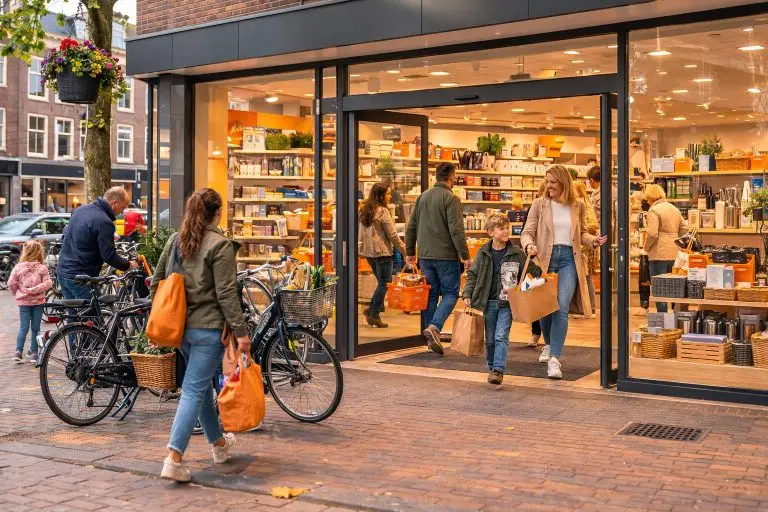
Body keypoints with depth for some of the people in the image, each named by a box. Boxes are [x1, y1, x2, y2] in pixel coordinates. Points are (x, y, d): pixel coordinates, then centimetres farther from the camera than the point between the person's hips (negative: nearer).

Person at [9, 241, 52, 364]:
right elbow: (48, 283, -15)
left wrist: (17, 294, 12)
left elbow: (11, 283, -2)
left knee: (23, 328, 7)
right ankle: (33, 353, 12)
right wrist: (36, 289, -9)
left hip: (23, 301, 1)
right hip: (38, 301, -1)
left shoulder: (18, 267, -4)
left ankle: (18, 352, 0)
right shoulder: (42, 268, -9)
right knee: (35, 328, 7)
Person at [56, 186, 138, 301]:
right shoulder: (104, 222, -18)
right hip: (81, 277, -9)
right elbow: (109, 256, -18)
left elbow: (67, 234, 24)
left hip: (62, 271, 9)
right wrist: (128, 265, -3)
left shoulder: (80, 210, 10)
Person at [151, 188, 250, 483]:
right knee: (194, 390, -6)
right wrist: (240, 331, -13)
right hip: (208, 327, -7)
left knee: (201, 384, 20)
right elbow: (226, 293, -16)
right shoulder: (220, 245, -11)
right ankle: (174, 459, -12)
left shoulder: (175, 241, 9)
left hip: (180, 326, 7)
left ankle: (218, 443, 37)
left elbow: (156, 281, 14)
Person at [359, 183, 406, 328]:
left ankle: (371, 309, 13)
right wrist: (404, 249, -3)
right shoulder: (383, 211, -14)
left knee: (382, 282, 17)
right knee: (384, 284, 0)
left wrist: (362, 250, 24)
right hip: (382, 252, -8)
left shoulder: (364, 211, 11)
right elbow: (392, 235, -12)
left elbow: (362, 233, 17)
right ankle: (374, 315, 0)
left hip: (368, 252, 8)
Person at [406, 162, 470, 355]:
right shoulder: (450, 198, -10)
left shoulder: (422, 197, 11)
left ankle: (431, 338, 12)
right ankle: (434, 327, -15)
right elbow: (456, 230, -17)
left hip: (425, 256, 6)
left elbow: (411, 227, 14)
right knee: (451, 294, 4)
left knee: (431, 294, 11)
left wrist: (410, 252, 21)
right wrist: (465, 256, -13)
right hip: (446, 256, -6)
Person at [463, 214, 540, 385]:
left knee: (501, 336, -13)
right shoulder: (483, 253, 1)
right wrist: (467, 295, -3)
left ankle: (498, 370, -15)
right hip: (488, 302, 2)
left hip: (507, 303, -2)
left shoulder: (517, 253, -1)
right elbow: (472, 275, 5)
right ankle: (491, 368, 24)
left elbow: (532, 271, 8)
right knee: (490, 339, 9)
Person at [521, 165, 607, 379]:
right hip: (545, 259, 1)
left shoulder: (578, 206, 8)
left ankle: (554, 359, -15)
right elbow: (527, 232, 0)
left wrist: (594, 240, -2)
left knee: (561, 308, -15)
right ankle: (549, 345, 39)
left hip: (568, 259, 0)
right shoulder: (539, 204, 3)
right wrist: (529, 245, -22)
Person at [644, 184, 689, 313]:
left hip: (658, 254, -8)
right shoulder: (674, 208, 13)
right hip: (673, 253, 8)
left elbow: (652, 234, -20)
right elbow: (684, 228, 18)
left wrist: (647, 248, -5)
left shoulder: (654, 211, -13)